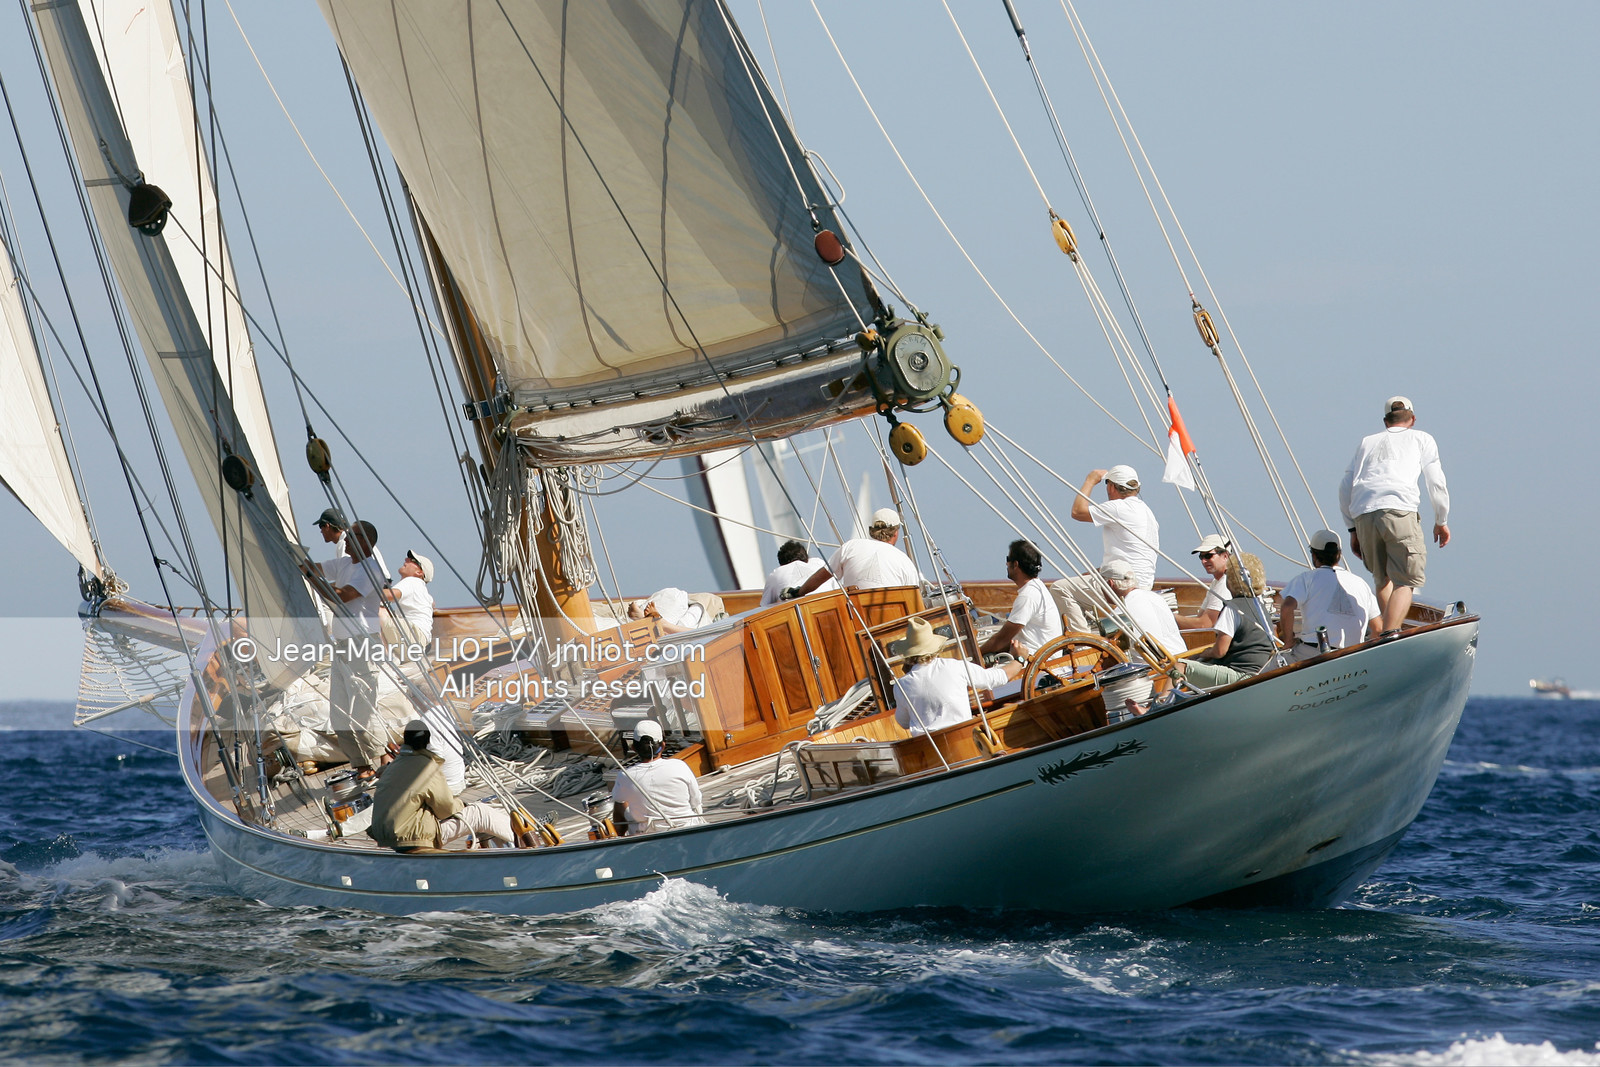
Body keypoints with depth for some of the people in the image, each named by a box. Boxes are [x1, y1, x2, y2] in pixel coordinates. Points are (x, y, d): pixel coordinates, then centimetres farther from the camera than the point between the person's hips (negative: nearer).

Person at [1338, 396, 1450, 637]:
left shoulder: (1367, 442, 30)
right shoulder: (1421, 439, 22)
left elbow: (1345, 488, 22)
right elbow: (1436, 483, 15)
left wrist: (1353, 529, 27)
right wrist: (1441, 522, 26)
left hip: (1362, 514, 4)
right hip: (1399, 509, -4)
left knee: (1383, 580, 19)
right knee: (1406, 580, -5)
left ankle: (1390, 631, 14)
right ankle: (1391, 633, -23)